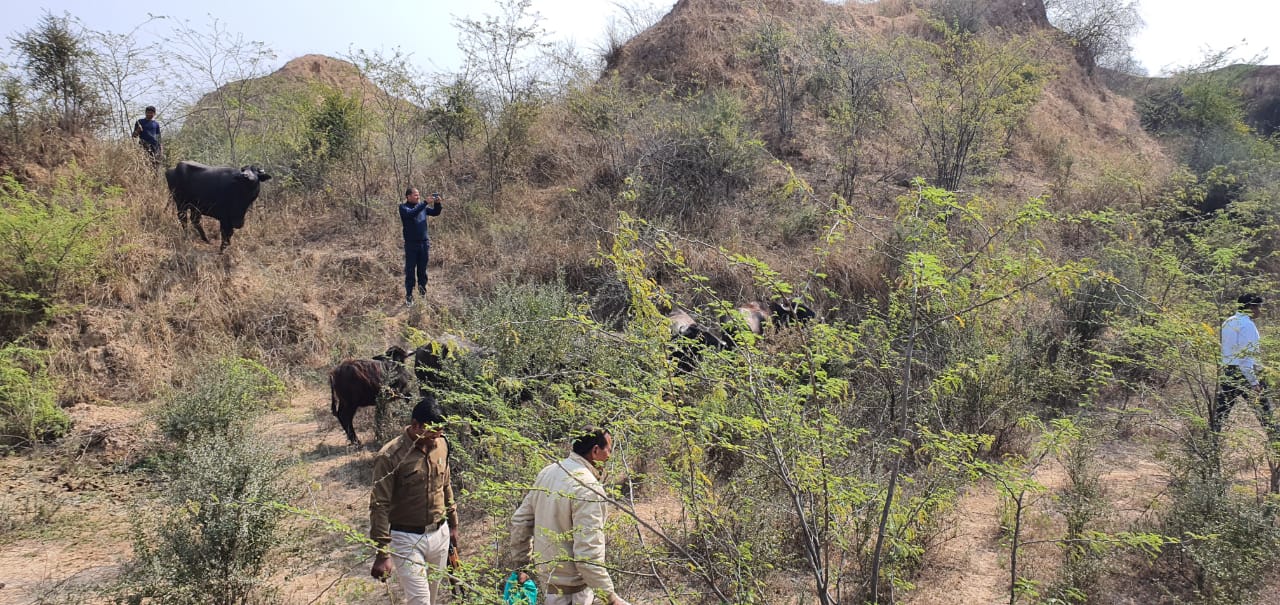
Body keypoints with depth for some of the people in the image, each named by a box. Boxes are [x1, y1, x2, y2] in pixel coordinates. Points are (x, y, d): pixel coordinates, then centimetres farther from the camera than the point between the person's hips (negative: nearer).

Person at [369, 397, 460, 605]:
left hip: (440, 534, 6)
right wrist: (382, 554, -19)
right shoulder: (390, 457, -20)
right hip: (407, 540, -5)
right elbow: (379, 507, -17)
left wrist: (453, 524, 19)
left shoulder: (441, 445, -1)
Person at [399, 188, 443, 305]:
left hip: (424, 243, 4)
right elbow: (411, 213, -25)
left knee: (422, 270, 11)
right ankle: (409, 296, 5)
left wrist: (437, 203, -10)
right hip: (411, 244, -4)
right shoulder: (403, 207, -5)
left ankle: (422, 291, 22)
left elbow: (436, 212, 9)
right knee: (410, 271, 0)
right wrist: (425, 203, -29)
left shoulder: (422, 206, 10)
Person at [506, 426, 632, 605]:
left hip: (548, 569, 8)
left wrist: (520, 561, 22)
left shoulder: (548, 472, 3)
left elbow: (520, 521, 11)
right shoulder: (588, 489, -22)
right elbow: (588, 553, -26)